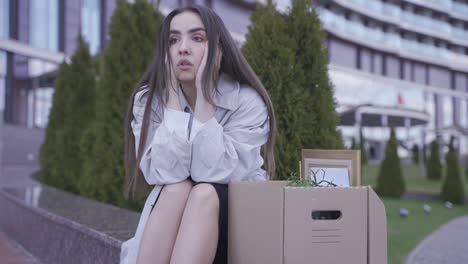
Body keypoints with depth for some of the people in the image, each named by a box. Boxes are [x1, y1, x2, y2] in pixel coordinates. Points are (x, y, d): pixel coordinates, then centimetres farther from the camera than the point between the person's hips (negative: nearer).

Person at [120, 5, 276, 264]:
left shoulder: (248, 102, -12)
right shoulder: (148, 100, -5)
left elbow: (215, 175, -24)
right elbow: (162, 176, -20)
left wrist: (203, 96, -23)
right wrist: (173, 95, -20)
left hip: (235, 220, -1)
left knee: (203, 194, -31)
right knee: (177, 189, -30)